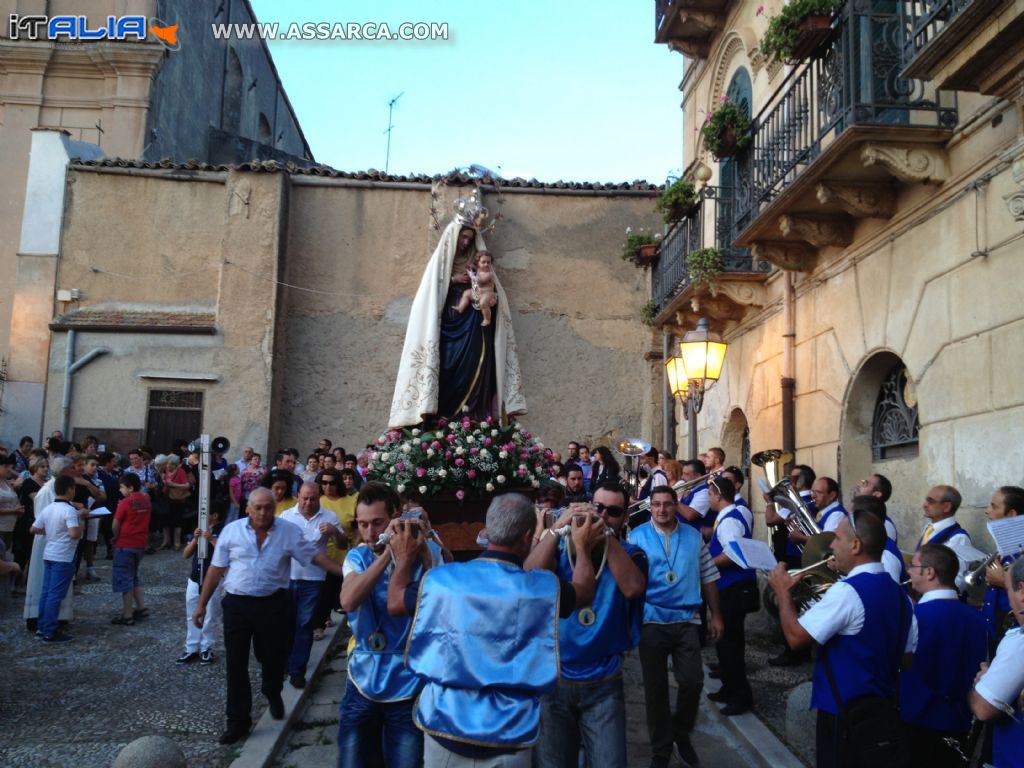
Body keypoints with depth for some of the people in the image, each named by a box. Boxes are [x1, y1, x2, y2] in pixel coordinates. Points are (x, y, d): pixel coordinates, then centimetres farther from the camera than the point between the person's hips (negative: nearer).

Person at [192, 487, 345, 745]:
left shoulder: (290, 531, -4)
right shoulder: (231, 530, -2)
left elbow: (315, 556, -2)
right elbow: (216, 569, 3)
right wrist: (201, 605, 4)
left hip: (273, 604, 0)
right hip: (237, 603, 0)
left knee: (273, 657, 12)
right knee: (236, 663, 3)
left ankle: (273, 695, 45)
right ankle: (238, 720, 17)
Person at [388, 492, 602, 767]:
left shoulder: (442, 578, -8)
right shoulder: (544, 587, -11)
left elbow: (394, 603, 10)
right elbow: (584, 592, 11)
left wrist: (404, 557, 25)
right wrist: (583, 547, 27)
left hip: (444, 725, 2)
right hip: (508, 735, -2)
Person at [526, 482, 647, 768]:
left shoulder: (631, 554, 0)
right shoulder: (562, 546, 1)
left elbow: (633, 588, -21)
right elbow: (529, 578, -17)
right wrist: (558, 527, -21)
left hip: (603, 685, -1)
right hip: (553, 680, 1)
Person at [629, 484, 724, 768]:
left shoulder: (694, 536, 6)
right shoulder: (637, 536, -3)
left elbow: (708, 577, 10)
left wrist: (715, 615, 8)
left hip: (687, 620, 2)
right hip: (651, 621, -2)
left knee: (693, 682, 1)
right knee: (655, 687, 7)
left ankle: (681, 734, 28)